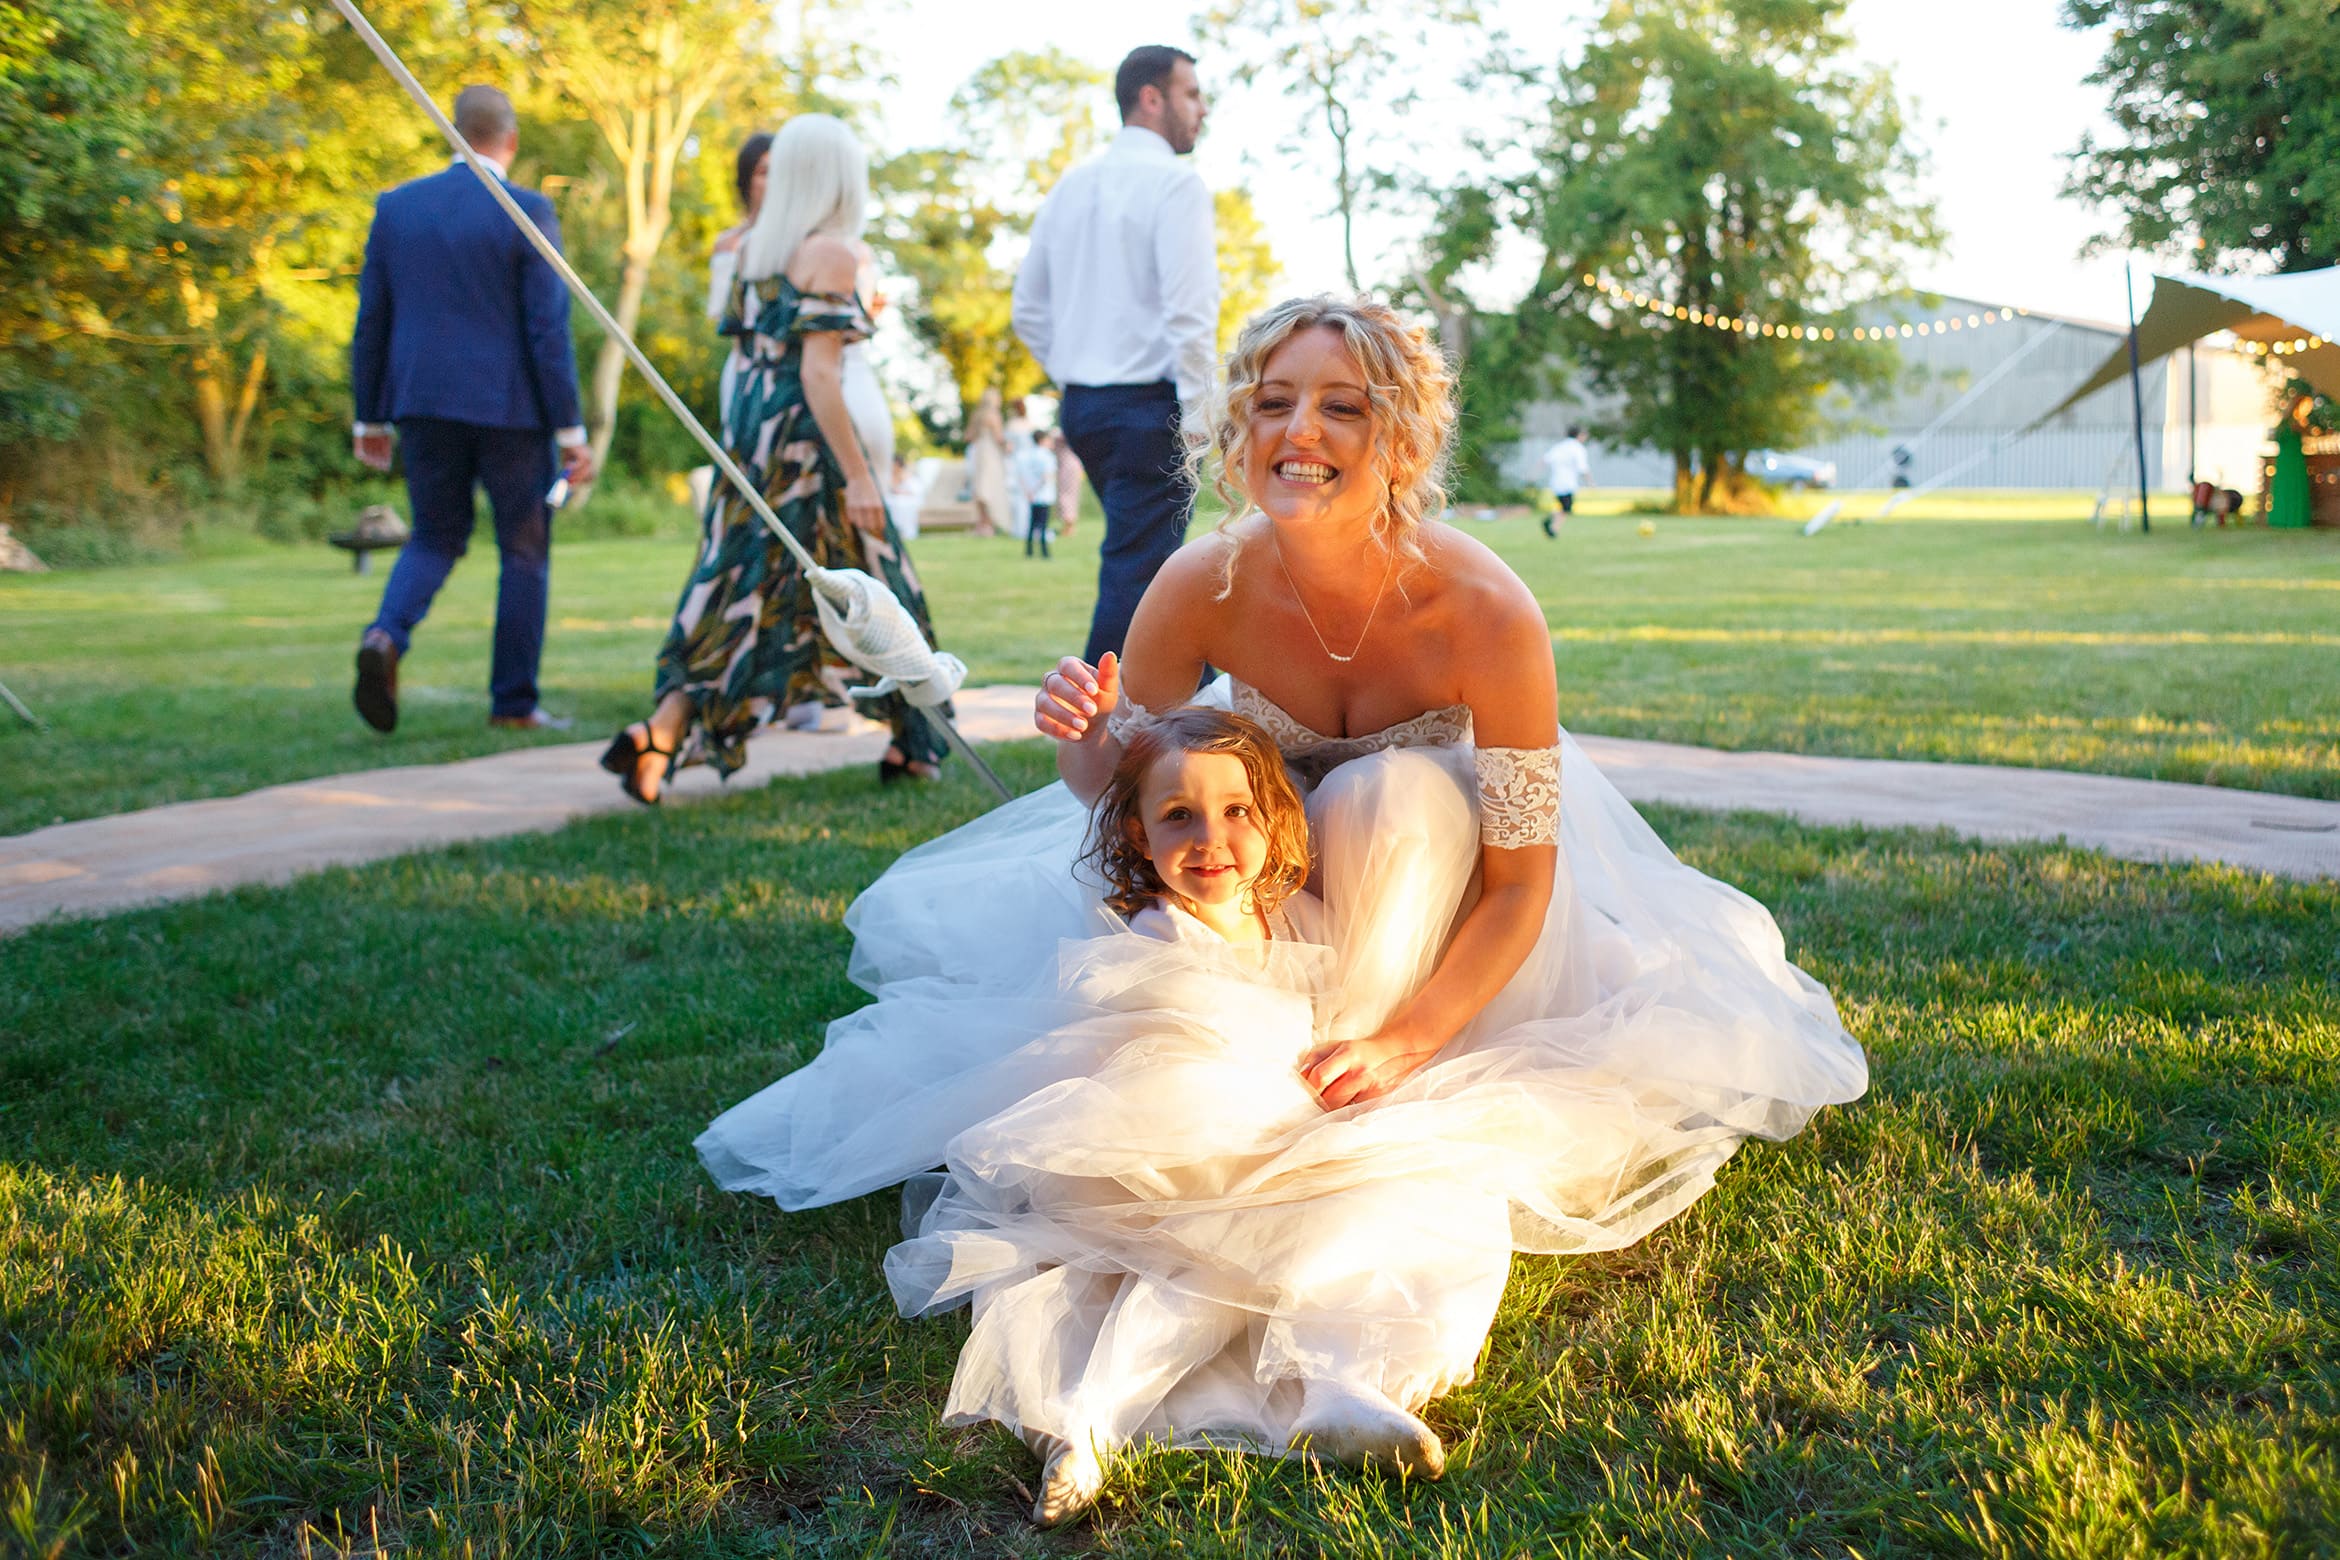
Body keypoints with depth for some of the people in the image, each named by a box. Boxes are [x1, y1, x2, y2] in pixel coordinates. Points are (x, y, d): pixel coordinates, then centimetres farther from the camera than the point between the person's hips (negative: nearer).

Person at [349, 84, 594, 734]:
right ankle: (513, 701, 10)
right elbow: (548, 328, -11)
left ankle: (387, 634, -12)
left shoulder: (395, 206, 6)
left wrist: (370, 416, 15)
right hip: (510, 407, -4)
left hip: (424, 402, 4)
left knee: (435, 538, 17)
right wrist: (571, 429, -7)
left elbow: (371, 320, 7)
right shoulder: (528, 213, -7)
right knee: (525, 552, 9)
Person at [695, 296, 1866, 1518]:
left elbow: (1523, 880, -25)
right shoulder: (1206, 587, -25)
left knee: (1393, 797, -34)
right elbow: (1121, 788, -10)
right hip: (1272, 873, 3)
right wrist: (1085, 739, -34)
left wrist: (1403, 1044, -36)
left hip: (1435, 918, -2)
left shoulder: (1484, 612, -32)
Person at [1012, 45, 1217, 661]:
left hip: (1082, 406, 8)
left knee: (1154, 563, 20)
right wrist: (1197, 421, -14)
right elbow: (1189, 313, -18)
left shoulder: (1070, 187, 13)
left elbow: (1029, 310, 15)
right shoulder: (1175, 183, -9)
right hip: (1150, 407, -8)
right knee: (1135, 572, -5)